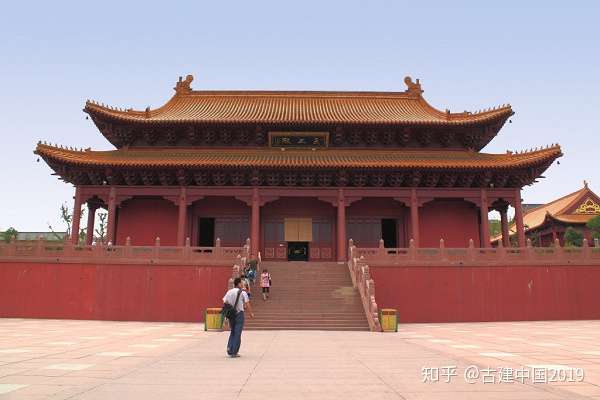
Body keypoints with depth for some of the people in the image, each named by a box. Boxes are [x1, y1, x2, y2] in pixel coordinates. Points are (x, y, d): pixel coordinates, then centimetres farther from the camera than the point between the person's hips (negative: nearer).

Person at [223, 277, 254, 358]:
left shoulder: (229, 292, 8)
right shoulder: (243, 292, -7)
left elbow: (224, 302, 4)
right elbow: (247, 304, -9)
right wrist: (251, 313, 2)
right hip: (239, 314, -5)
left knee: (232, 332, 20)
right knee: (237, 333, 1)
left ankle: (229, 350, 14)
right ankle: (234, 352, 3)